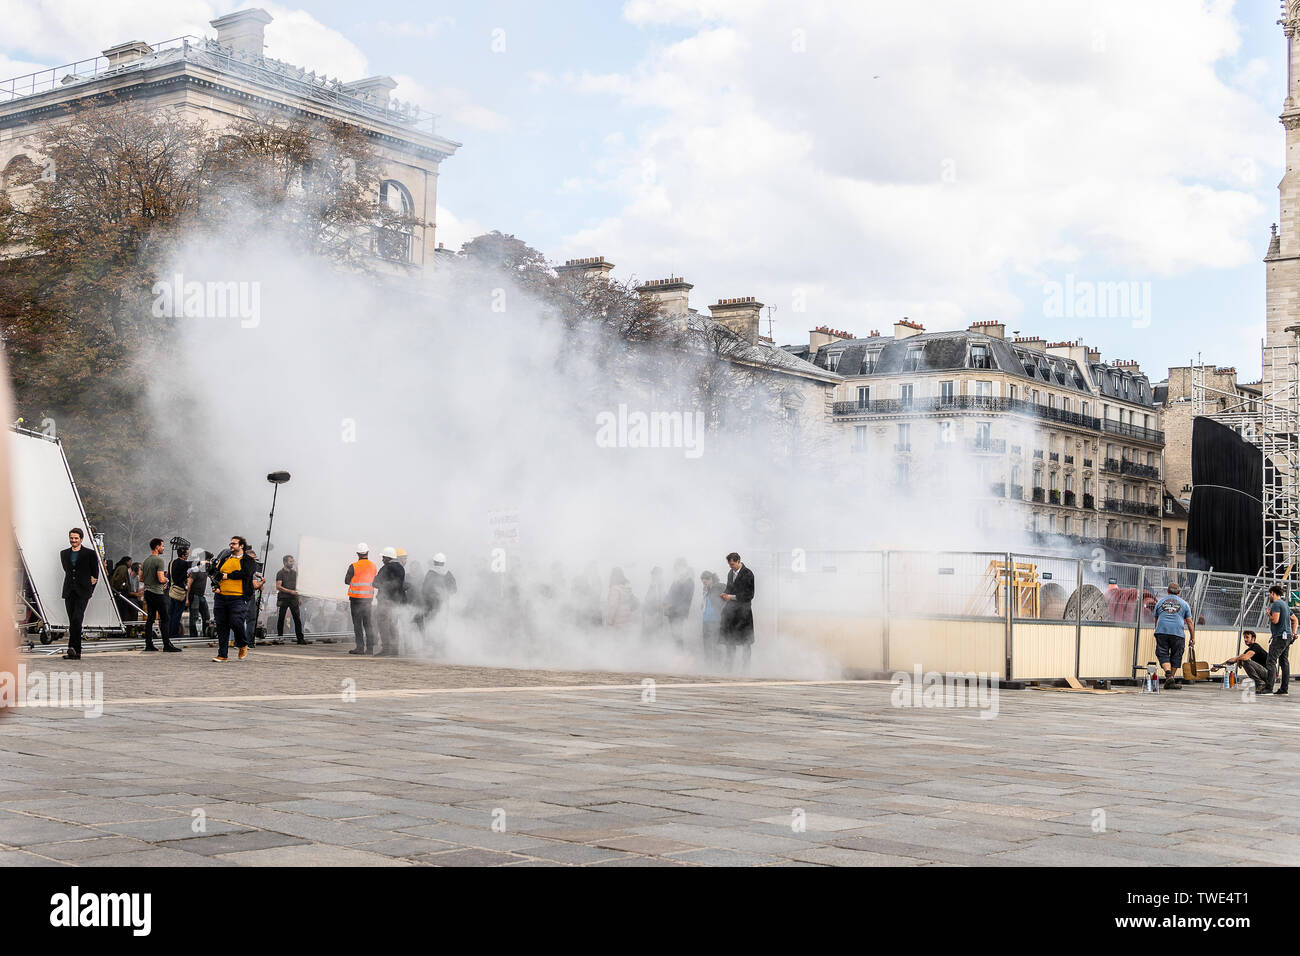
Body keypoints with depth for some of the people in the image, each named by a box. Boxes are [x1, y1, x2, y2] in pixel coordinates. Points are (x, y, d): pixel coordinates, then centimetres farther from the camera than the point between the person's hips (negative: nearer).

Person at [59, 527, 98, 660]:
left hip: (82, 592, -5)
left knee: (77, 619, -19)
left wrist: (90, 589, 3)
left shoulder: (90, 554, 1)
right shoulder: (64, 553, 14)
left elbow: (95, 574, 6)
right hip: (69, 592, 5)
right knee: (72, 622, 4)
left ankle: (72, 647, -25)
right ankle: (76, 652, 6)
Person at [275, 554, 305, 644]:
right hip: (283, 599, -4)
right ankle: (279, 636, 12)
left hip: (293, 598, 4)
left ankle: (300, 638, -6)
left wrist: (298, 597, 18)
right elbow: (278, 587, -10)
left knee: (297, 618, -4)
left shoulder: (294, 572, 15)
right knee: (281, 617, 3)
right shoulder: (280, 573, -1)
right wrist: (290, 591, -14)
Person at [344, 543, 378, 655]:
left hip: (356, 598, -4)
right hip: (369, 597, 4)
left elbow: (347, 581, -4)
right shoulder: (373, 566, 3)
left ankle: (360, 647, -4)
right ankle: (370, 648, 10)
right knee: (368, 624, 10)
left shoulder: (353, 566, -11)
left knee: (357, 624, 0)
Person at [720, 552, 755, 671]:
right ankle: (730, 664, 14)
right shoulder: (730, 573, 13)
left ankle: (746, 664, 7)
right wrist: (725, 594, 0)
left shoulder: (748, 574, -10)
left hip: (743, 611, -7)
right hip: (731, 609, 7)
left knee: (745, 639, 0)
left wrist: (732, 597, -15)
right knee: (729, 638, 7)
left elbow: (749, 595, -13)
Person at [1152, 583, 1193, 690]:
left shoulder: (1160, 602, 18)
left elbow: (1156, 620, 24)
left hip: (1161, 631, 1)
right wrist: (1193, 638, 12)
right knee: (1175, 657, 8)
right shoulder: (1184, 603, 14)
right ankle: (1171, 681, 7)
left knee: (1163, 654, 2)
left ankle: (1168, 674, -22)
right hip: (1177, 633, -1)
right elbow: (1190, 622, 10)